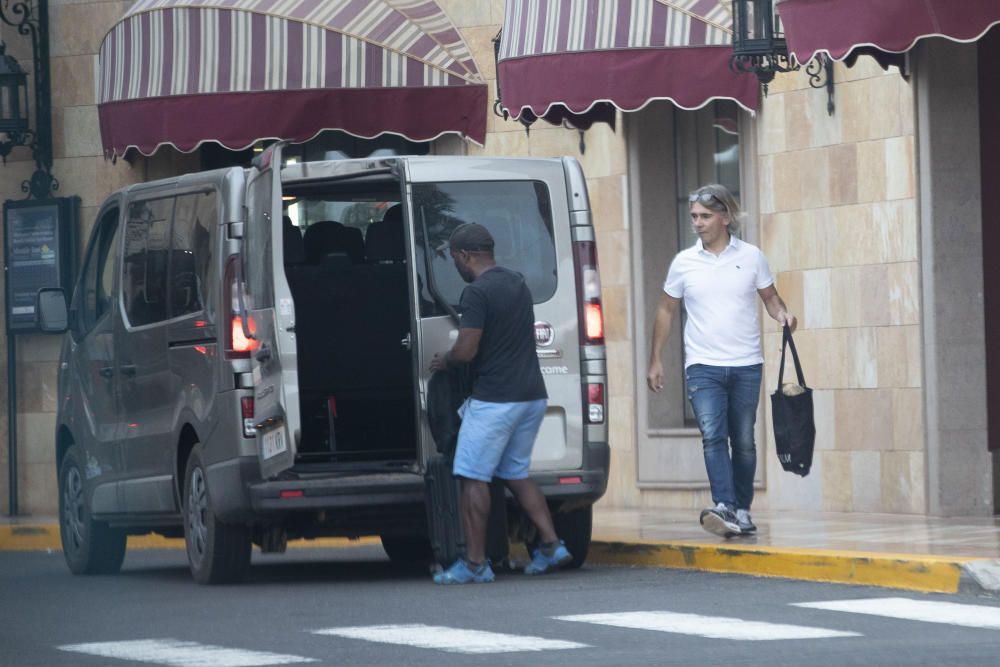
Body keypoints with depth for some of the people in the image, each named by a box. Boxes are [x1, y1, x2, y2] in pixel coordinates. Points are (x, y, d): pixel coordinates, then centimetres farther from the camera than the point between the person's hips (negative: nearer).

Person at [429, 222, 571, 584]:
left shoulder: (476, 293, -14)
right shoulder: (517, 283, 13)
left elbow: (466, 351, -19)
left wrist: (445, 360, 4)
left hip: (494, 400, -9)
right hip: (532, 395, 9)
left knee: (474, 478, -3)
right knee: (516, 473, 18)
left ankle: (475, 562, -4)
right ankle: (551, 546, 8)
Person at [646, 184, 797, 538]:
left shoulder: (751, 256, 3)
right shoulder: (684, 263, 5)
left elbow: (770, 297, 11)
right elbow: (666, 310, 13)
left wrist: (782, 314, -12)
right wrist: (655, 360, 11)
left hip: (746, 365, 1)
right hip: (703, 366, -1)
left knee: (744, 442, 5)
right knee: (713, 436, -17)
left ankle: (742, 511, 16)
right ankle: (724, 508, -28)